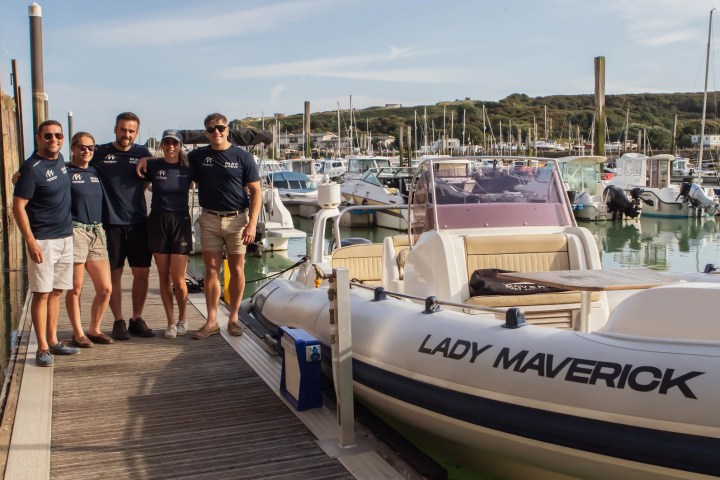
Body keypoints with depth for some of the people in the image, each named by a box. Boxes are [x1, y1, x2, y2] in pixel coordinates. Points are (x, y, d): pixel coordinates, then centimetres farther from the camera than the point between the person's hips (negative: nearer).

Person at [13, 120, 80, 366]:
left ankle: (53, 341, 21)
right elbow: (18, 206, -14)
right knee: (42, 293, -3)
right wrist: (30, 240, -20)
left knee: (56, 291, 12)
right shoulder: (32, 168, -13)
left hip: (66, 237, 7)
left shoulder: (60, 159, 9)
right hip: (43, 240, -7)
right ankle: (42, 348, 3)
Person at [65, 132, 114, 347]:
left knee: (105, 288, 6)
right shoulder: (65, 172, -4)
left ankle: (94, 330, 23)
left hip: (97, 232, 6)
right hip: (75, 232, -6)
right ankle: (78, 334, 17)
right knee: (75, 289, 3)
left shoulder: (96, 173, 15)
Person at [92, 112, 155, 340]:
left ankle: (137, 319, 17)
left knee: (142, 272, 4)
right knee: (114, 273, 4)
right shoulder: (100, 153, -1)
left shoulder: (142, 153, 7)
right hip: (111, 224, -2)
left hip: (138, 222, 2)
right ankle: (118, 322, 15)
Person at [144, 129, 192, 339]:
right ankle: (171, 322, 18)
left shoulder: (188, 168, 1)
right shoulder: (153, 166, 1)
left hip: (181, 222, -1)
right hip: (158, 222, 1)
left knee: (178, 280, -4)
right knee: (164, 277, 5)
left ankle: (182, 318, 20)